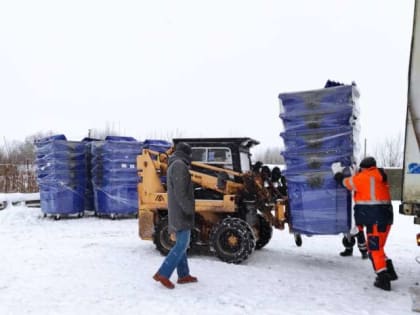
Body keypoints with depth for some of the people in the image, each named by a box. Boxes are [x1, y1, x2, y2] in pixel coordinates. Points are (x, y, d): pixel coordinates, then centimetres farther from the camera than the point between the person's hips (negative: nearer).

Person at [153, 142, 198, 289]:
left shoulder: (173, 166, 18)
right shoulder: (179, 165, -14)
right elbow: (180, 192, -22)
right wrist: (189, 210, -19)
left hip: (177, 212, 10)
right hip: (181, 213, -10)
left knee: (181, 244, 12)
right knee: (182, 245, -9)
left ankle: (183, 275, 18)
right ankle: (162, 274, -9)